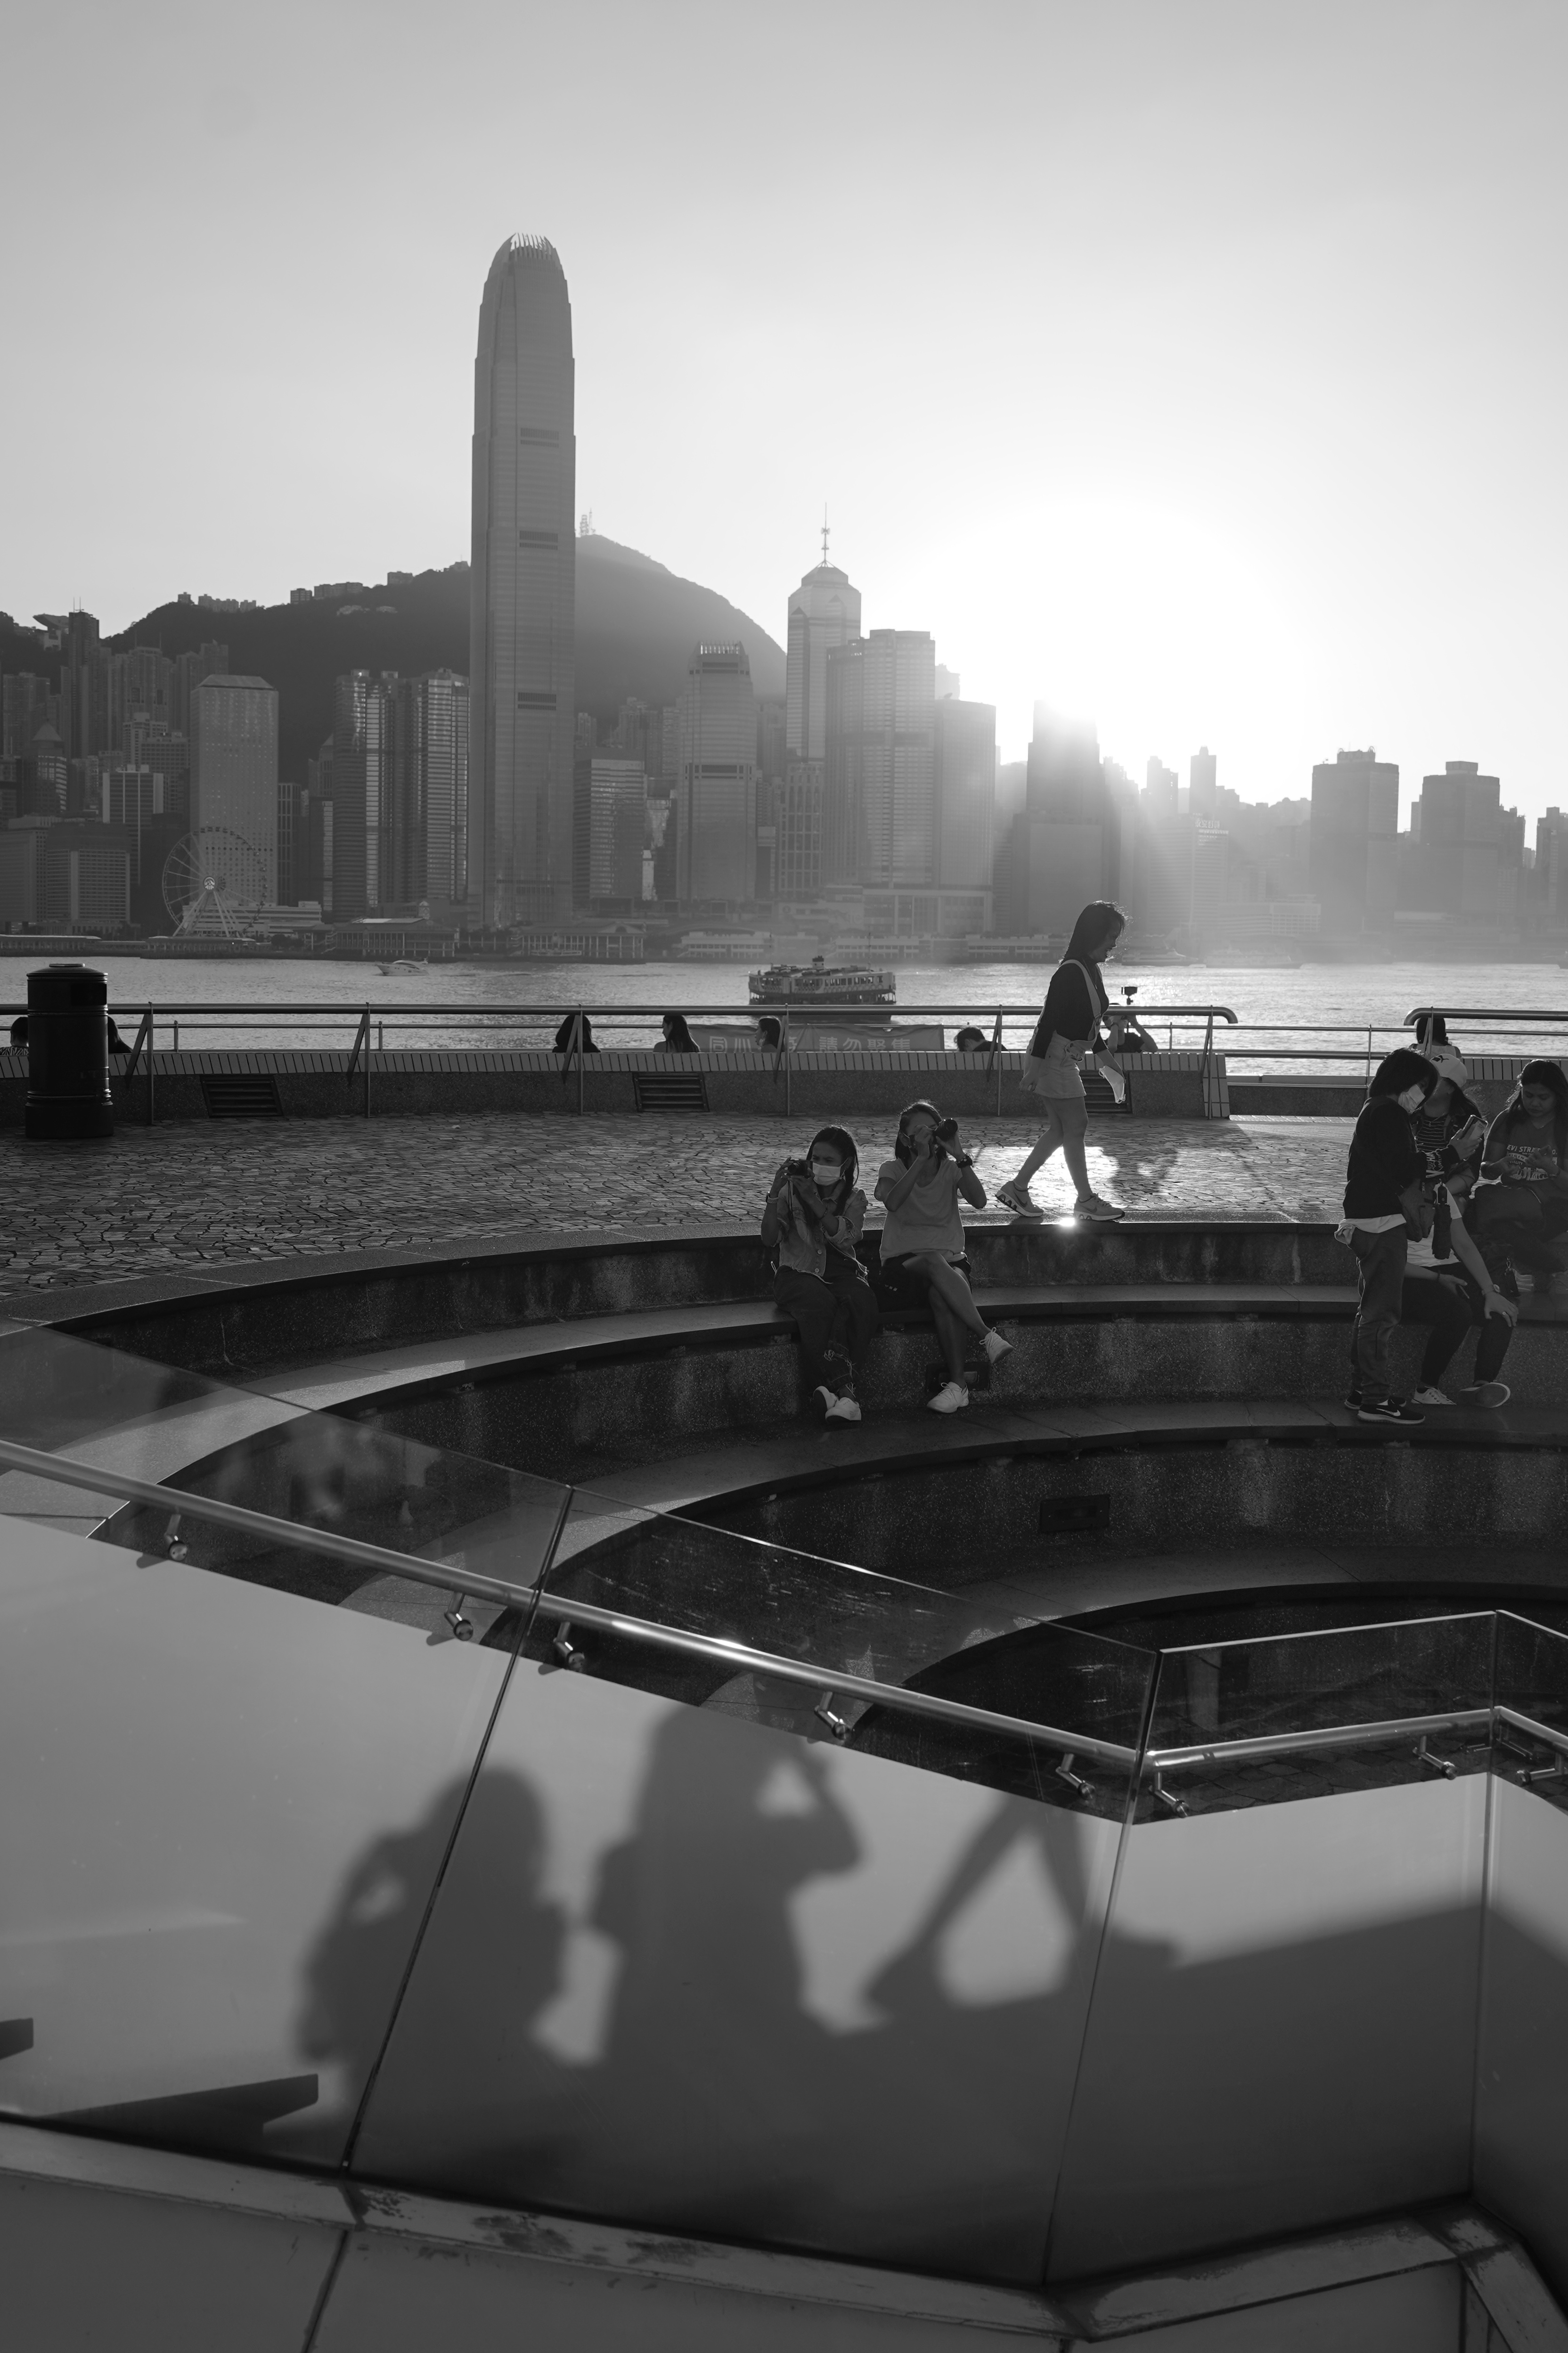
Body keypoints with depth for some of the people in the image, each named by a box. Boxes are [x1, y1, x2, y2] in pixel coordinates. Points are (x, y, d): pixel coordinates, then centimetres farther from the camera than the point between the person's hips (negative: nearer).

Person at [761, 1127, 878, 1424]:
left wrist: (815, 1202, -20)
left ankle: (829, 1387, -38)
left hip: (841, 1272, 2)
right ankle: (843, 1389, -38)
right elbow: (770, 1239, -2)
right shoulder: (792, 1191, 8)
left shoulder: (854, 1198, 11)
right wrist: (774, 1196, -15)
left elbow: (846, 1237, -10)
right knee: (820, 1303, -36)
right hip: (799, 1272, -1)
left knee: (859, 1301, -34)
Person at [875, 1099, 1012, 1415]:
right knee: (935, 1262, -37)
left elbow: (979, 1201, -14)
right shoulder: (893, 1169, 3)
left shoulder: (951, 1169, 7)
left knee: (942, 1295, -34)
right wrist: (922, 1158, -23)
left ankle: (957, 1382, -33)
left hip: (950, 1262, 2)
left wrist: (959, 1155, -18)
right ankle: (988, 1337, -39)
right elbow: (892, 1202, -21)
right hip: (902, 1265, -2)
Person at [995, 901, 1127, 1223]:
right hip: (1054, 1057, -10)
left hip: (1065, 1058, 10)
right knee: (1076, 1126, -3)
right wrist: (1036, 1062, -25)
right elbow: (1049, 1018, -23)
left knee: (1060, 1129, 12)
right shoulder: (1071, 972, -20)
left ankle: (1016, 1188, 17)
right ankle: (1086, 1201, 6)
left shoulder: (1091, 970, 10)